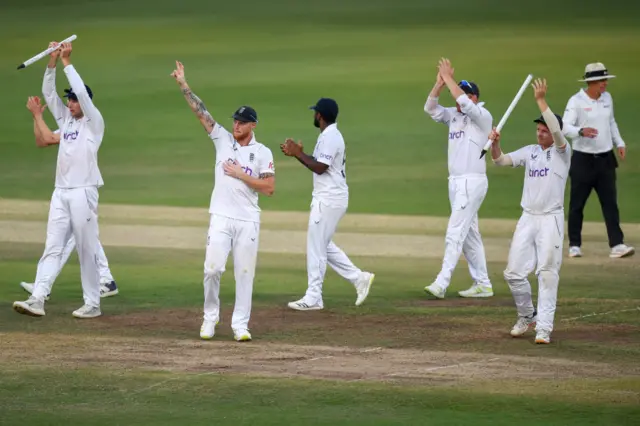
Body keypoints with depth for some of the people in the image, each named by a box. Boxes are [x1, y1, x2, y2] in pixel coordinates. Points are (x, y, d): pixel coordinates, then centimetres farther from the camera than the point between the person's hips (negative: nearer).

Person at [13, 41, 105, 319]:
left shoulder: (94, 122, -2)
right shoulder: (65, 119, 16)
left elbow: (82, 92, -15)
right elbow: (48, 93, 12)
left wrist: (67, 62, -12)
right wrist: (52, 62, 0)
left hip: (83, 193, -6)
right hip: (61, 193, 6)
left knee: (86, 250, -2)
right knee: (52, 248, -1)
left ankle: (92, 304, 4)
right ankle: (37, 300, -9)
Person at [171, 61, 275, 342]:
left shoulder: (263, 153, 2)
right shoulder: (222, 139, 6)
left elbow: (269, 188, -5)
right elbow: (200, 111, -1)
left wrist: (241, 175, -11)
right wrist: (183, 84, -8)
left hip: (248, 221, -1)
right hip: (221, 217, 1)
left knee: (245, 272, 0)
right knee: (213, 268, -7)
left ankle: (240, 324, 7)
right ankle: (210, 317, 11)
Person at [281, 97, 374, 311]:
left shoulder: (329, 137, -17)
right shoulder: (331, 135, 16)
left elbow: (319, 167, -23)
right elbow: (319, 165, 20)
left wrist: (299, 154, -14)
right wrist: (297, 153, 10)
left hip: (329, 200, -10)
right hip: (329, 198, 10)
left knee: (316, 247, -5)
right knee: (323, 245, 16)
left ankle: (313, 298, 0)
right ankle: (359, 278, 16)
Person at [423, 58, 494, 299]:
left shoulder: (482, 116, -9)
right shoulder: (453, 116, 13)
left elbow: (464, 101, -24)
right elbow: (430, 108, 4)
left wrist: (448, 78, -16)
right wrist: (440, 82, -7)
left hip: (473, 182, -9)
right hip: (455, 182, 9)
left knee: (455, 233, -14)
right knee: (469, 234, 11)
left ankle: (441, 284, -18)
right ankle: (482, 284, 17)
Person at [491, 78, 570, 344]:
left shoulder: (561, 152, -2)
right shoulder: (530, 152, 12)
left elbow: (557, 130, -21)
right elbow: (501, 160, 6)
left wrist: (541, 101, -25)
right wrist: (495, 144, -15)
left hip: (551, 220, -5)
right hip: (527, 219, 5)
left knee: (547, 273, -7)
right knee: (513, 272, 3)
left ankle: (544, 327, -5)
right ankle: (526, 315, 24)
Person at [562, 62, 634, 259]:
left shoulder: (607, 98, 8)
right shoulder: (576, 101, -11)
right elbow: (565, 127, -21)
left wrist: (619, 143, 12)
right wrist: (581, 131, -40)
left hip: (606, 159, 5)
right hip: (583, 159, -5)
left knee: (610, 203, -1)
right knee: (577, 204, 4)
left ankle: (617, 245, -5)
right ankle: (574, 245, 15)